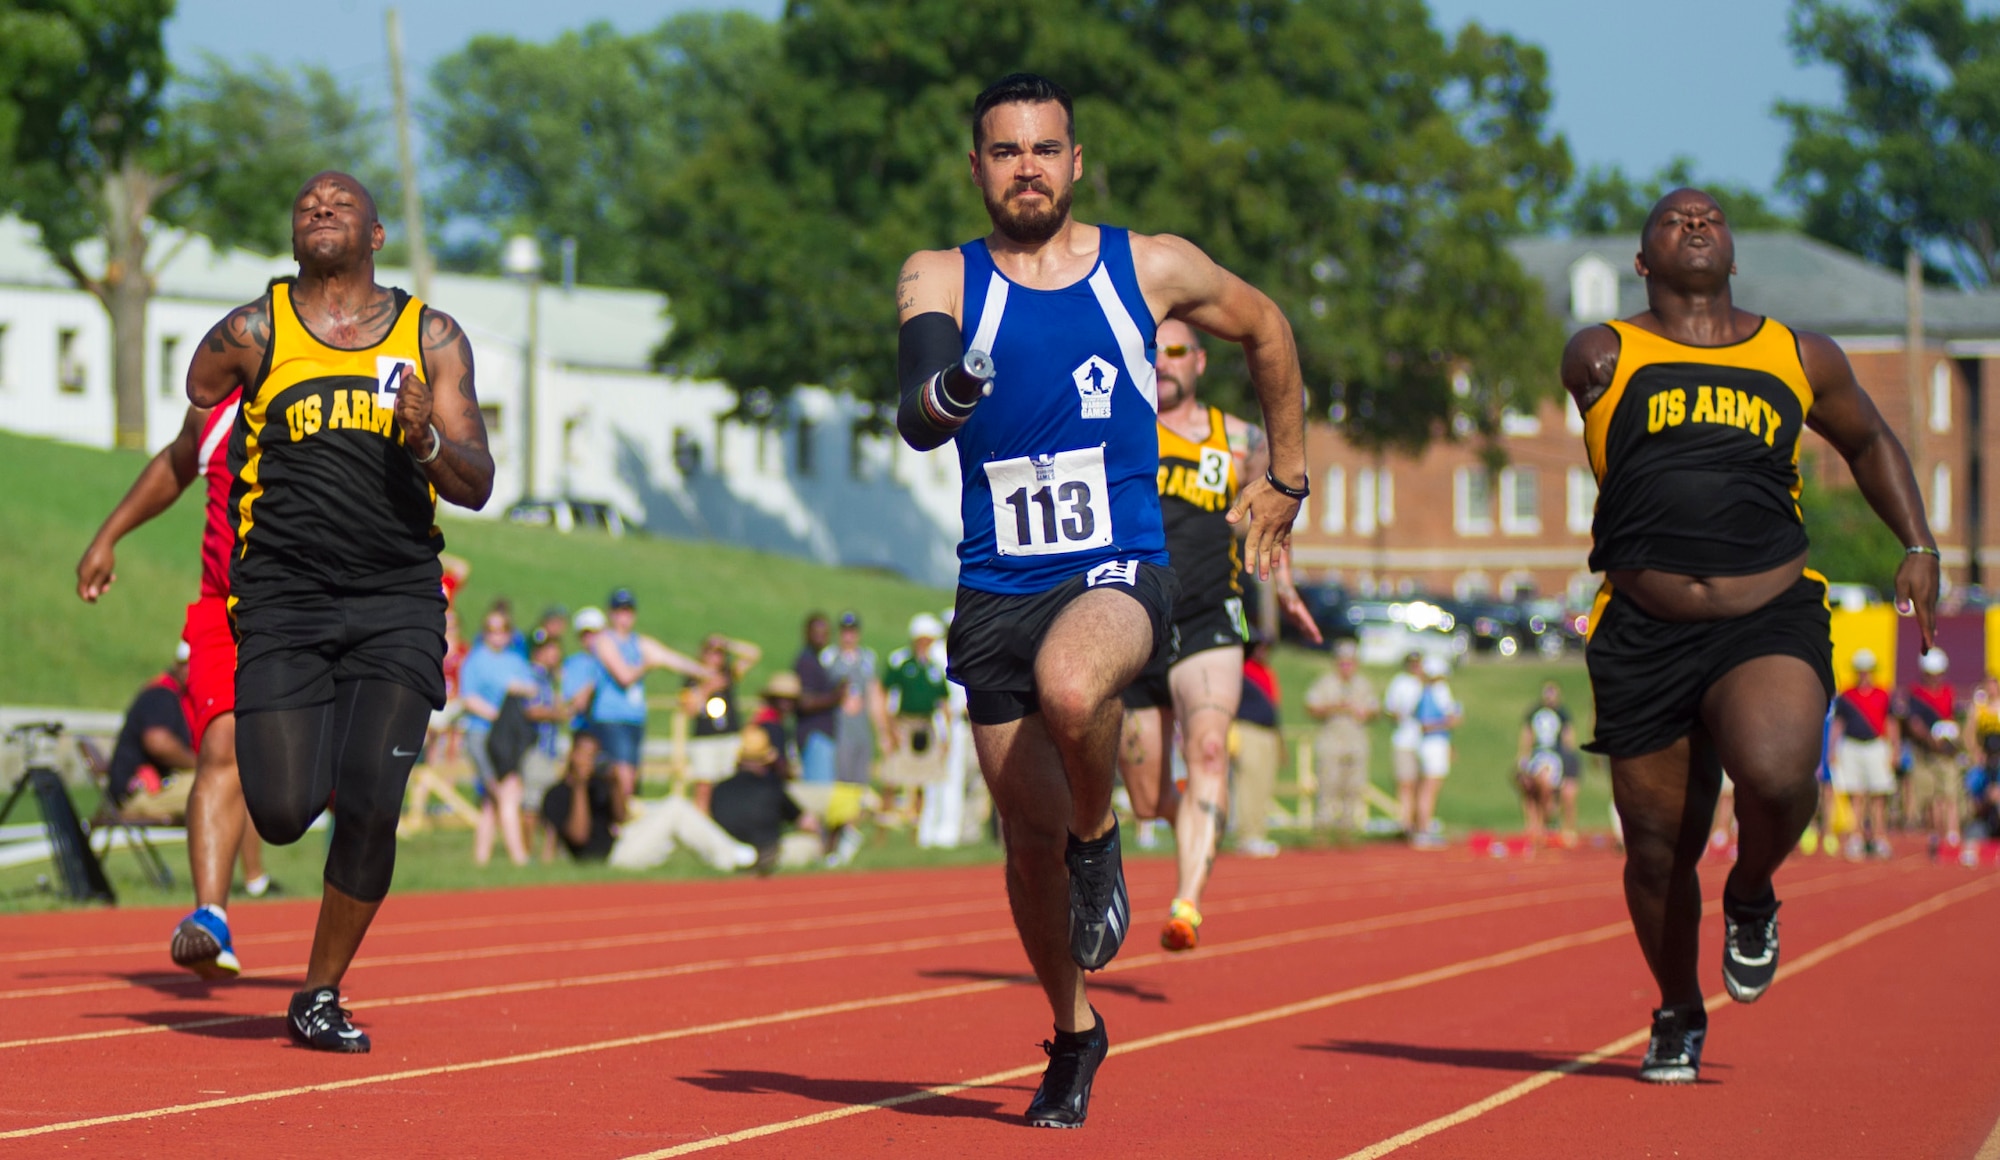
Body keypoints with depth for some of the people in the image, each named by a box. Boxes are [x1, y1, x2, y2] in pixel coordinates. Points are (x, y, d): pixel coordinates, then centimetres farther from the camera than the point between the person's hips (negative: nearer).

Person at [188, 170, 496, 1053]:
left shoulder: (433, 340, 9)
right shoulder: (251, 335, 6)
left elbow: (476, 486, 5)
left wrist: (428, 442, -12)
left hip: (397, 605, 1)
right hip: (282, 604, -1)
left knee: (369, 807, -13)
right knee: (282, 812, -13)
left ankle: (321, 996, 6)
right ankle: (304, 756, 27)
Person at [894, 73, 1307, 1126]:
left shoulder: (1151, 269, 1)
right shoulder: (941, 281, -1)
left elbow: (1265, 330, 21)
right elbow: (917, 423, -19)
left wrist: (1287, 477, 22)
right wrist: (944, 395, -43)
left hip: (1119, 572, -2)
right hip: (995, 590, 2)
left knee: (1070, 685, -37)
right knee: (1029, 840, 6)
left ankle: (1099, 838, -6)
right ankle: (1073, 1035, 29)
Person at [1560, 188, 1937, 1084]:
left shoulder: (1801, 360, 16)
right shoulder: (1605, 357, 10)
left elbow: (1869, 442, 26)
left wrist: (1917, 547, 18)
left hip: (1771, 623, 0)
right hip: (1645, 634, 0)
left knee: (1775, 776, -28)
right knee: (1657, 847, 3)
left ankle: (1752, 899, 6)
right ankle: (1678, 1017, 31)